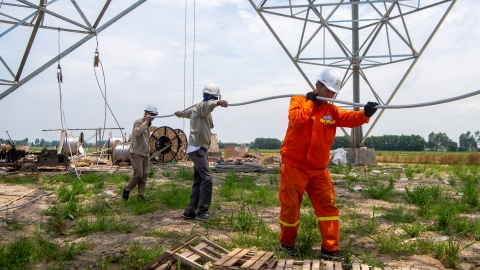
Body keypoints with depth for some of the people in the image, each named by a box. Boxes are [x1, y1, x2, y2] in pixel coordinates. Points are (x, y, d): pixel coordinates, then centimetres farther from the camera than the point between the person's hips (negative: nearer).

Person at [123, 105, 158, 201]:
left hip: (145, 154, 8)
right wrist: (146, 121, -28)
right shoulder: (139, 121, -10)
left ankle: (141, 195, 6)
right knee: (138, 174, -11)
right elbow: (137, 133, -31)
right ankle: (127, 189, 11)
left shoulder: (147, 124, 16)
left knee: (144, 175, 2)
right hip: (137, 153, -8)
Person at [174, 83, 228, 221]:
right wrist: (218, 102, -58)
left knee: (198, 181, 9)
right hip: (197, 148, -10)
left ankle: (190, 210, 11)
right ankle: (202, 211, -9)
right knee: (207, 179, -15)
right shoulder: (202, 106, -10)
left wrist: (180, 114, 62)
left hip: (200, 149, 10)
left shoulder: (199, 109, 19)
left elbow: (189, 112, 40)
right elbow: (208, 104, -36)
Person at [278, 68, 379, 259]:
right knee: (290, 207, 5)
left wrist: (364, 114, -28)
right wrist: (310, 102, -16)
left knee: (328, 205, 2)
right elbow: (296, 120, -24)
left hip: (318, 169, 5)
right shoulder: (298, 101, -5)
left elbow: (348, 118, -9)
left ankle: (329, 248, 9)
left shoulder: (331, 109, 8)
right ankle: (286, 243, 25)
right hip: (294, 166, -5)